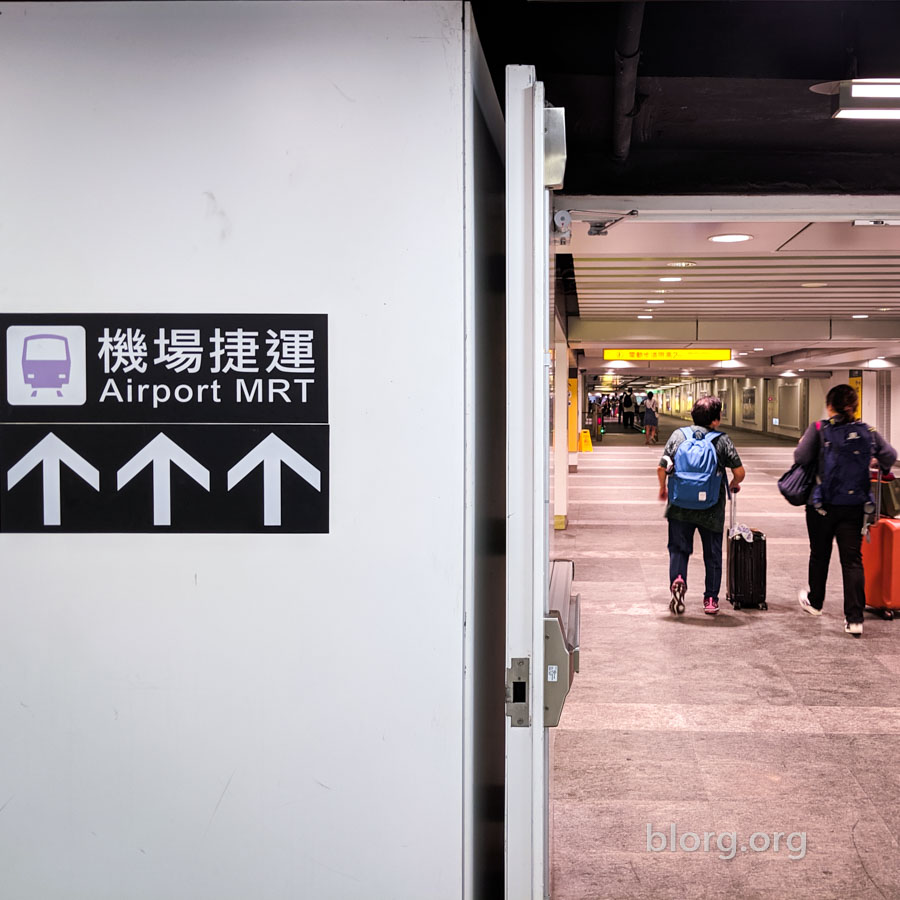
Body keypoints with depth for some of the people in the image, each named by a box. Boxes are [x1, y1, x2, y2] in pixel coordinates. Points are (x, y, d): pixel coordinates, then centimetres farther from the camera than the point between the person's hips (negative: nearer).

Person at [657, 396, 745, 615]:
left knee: (678, 548, 11)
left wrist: (663, 488, 18)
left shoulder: (678, 435, -1)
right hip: (712, 510, -1)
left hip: (680, 507, 1)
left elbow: (662, 468, -1)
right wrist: (734, 485, 19)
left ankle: (677, 579, -16)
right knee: (712, 554, 12)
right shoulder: (722, 440, -4)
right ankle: (711, 599, 15)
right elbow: (739, 471, -4)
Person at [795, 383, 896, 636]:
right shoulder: (867, 432, -1)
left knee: (819, 554, 18)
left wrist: (803, 442, 5)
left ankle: (814, 602, 37)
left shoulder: (819, 430, -10)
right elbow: (890, 456, 2)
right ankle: (854, 618, -2)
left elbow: (801, 458, -15)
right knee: (852, 560, 3)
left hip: (823, 505, -1)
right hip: (854, 506, 1)